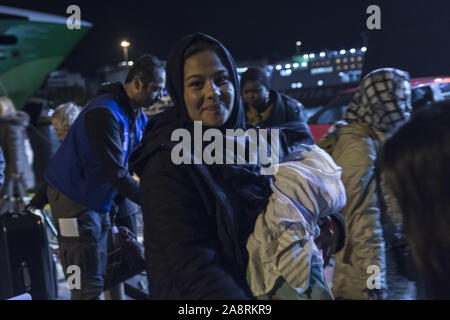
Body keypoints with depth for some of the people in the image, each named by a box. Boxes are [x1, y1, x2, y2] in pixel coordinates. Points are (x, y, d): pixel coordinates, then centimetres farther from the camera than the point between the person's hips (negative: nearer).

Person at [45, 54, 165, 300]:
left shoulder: (138, 116, 6)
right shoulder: (105, 113, -24)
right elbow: (117, 174, -28)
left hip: (99, 202, 9)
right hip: (75, 202, -9)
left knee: (99, 277, 16)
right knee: (88, 286, -7)